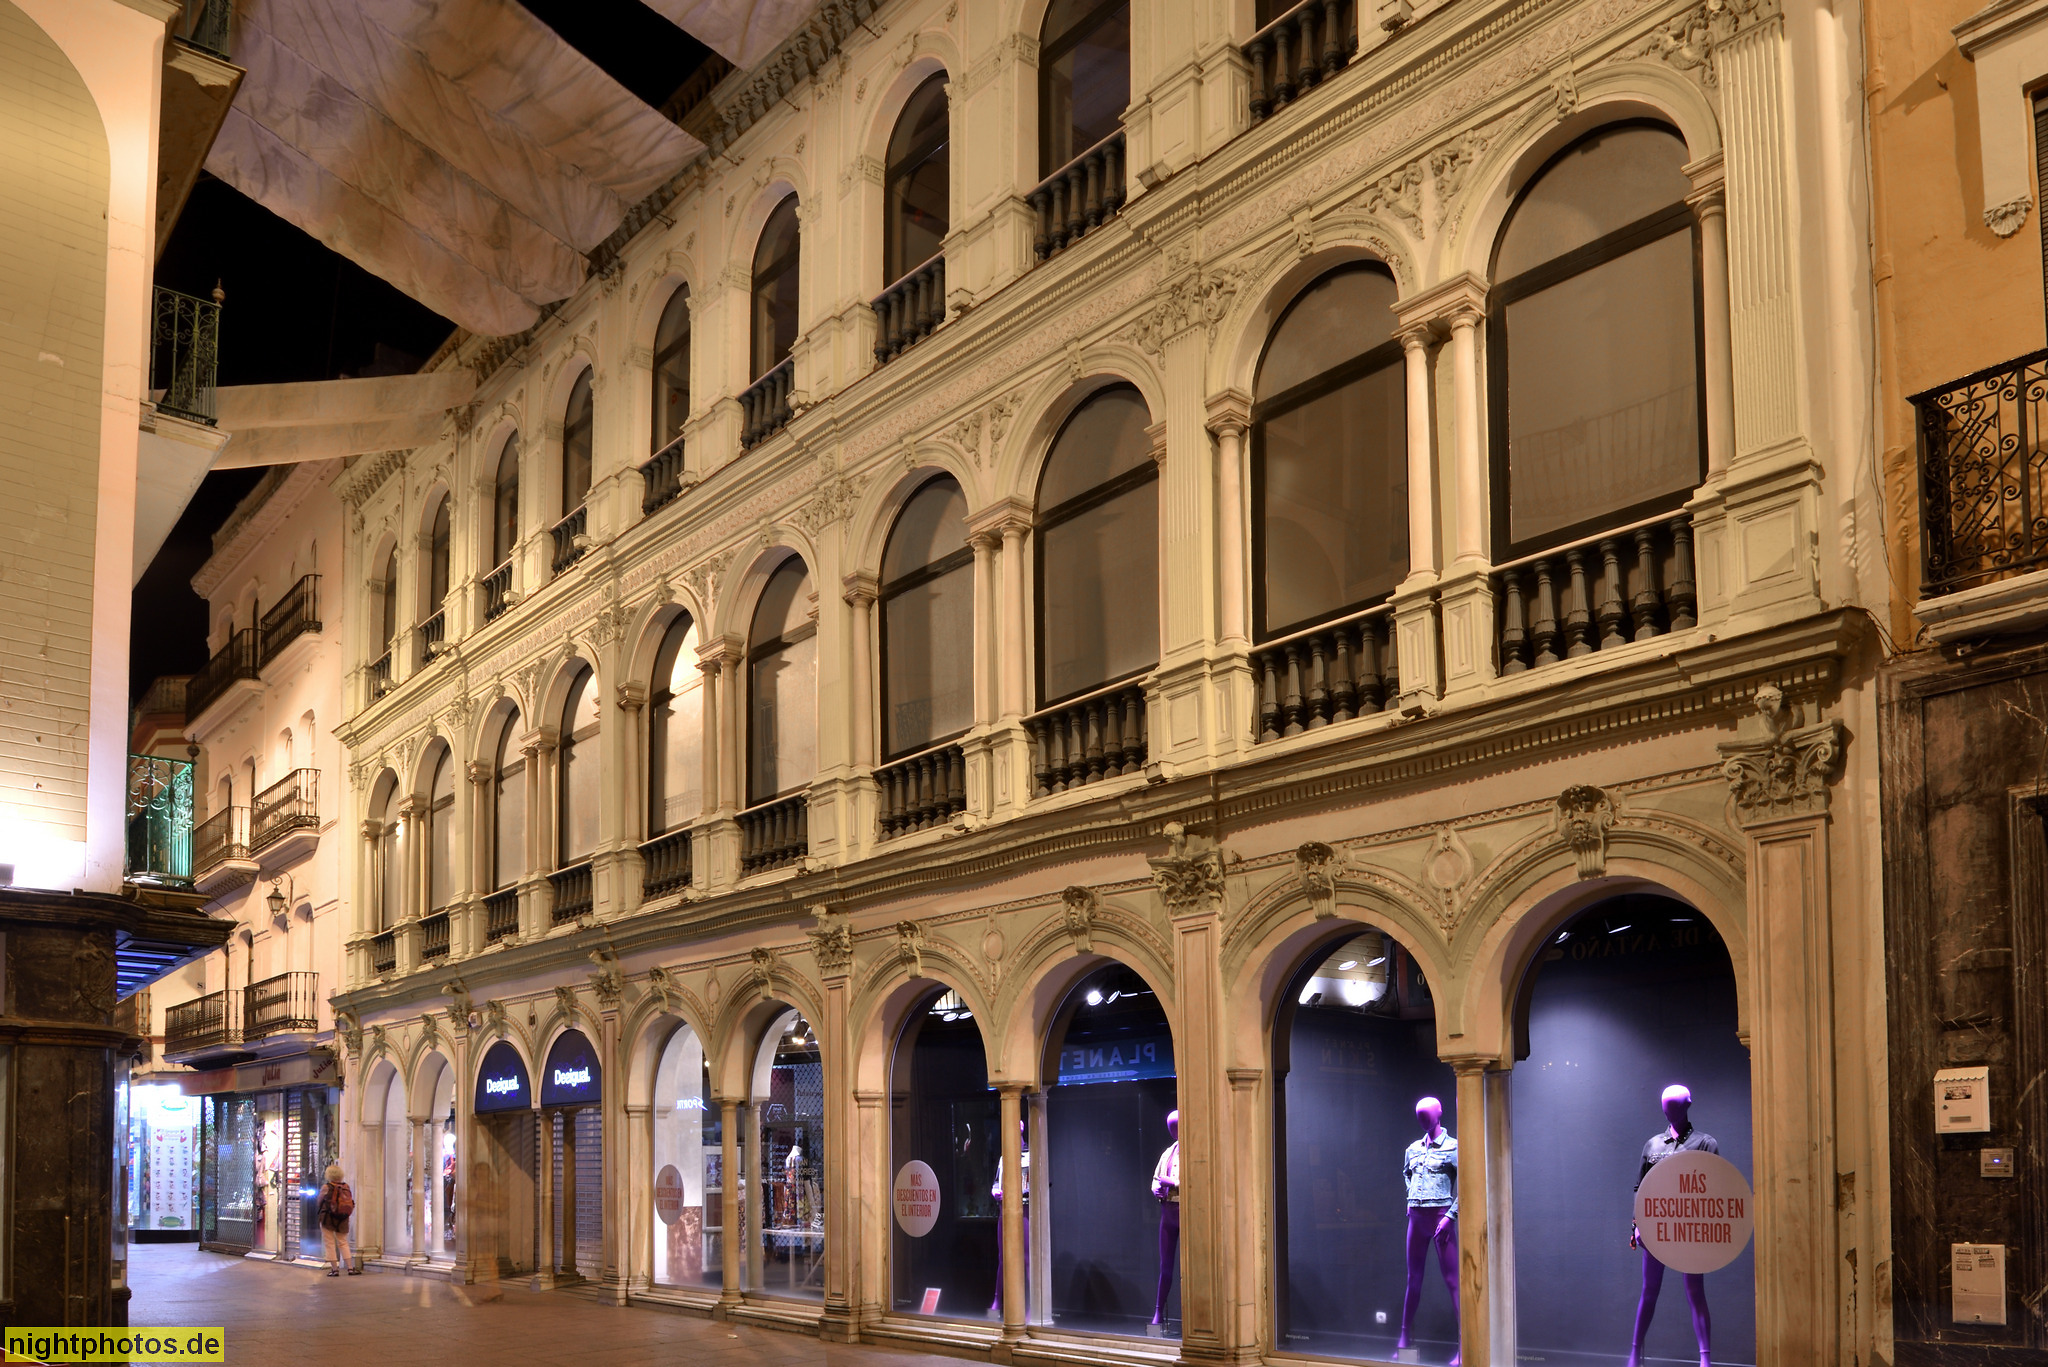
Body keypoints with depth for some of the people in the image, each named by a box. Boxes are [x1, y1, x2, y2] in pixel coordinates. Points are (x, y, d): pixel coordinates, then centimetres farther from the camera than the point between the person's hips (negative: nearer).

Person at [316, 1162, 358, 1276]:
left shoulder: (326, 1187, -12)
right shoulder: (346, 1186, -2)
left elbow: (320, 1201, 0)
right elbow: (351, 1203, 4)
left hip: (328, 1219, -4)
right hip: (343, 1220, 4)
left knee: (330, 1244, 5)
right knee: (343, 1243, 13)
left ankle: (334, 1269, 3)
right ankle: (350, 1268, 6)